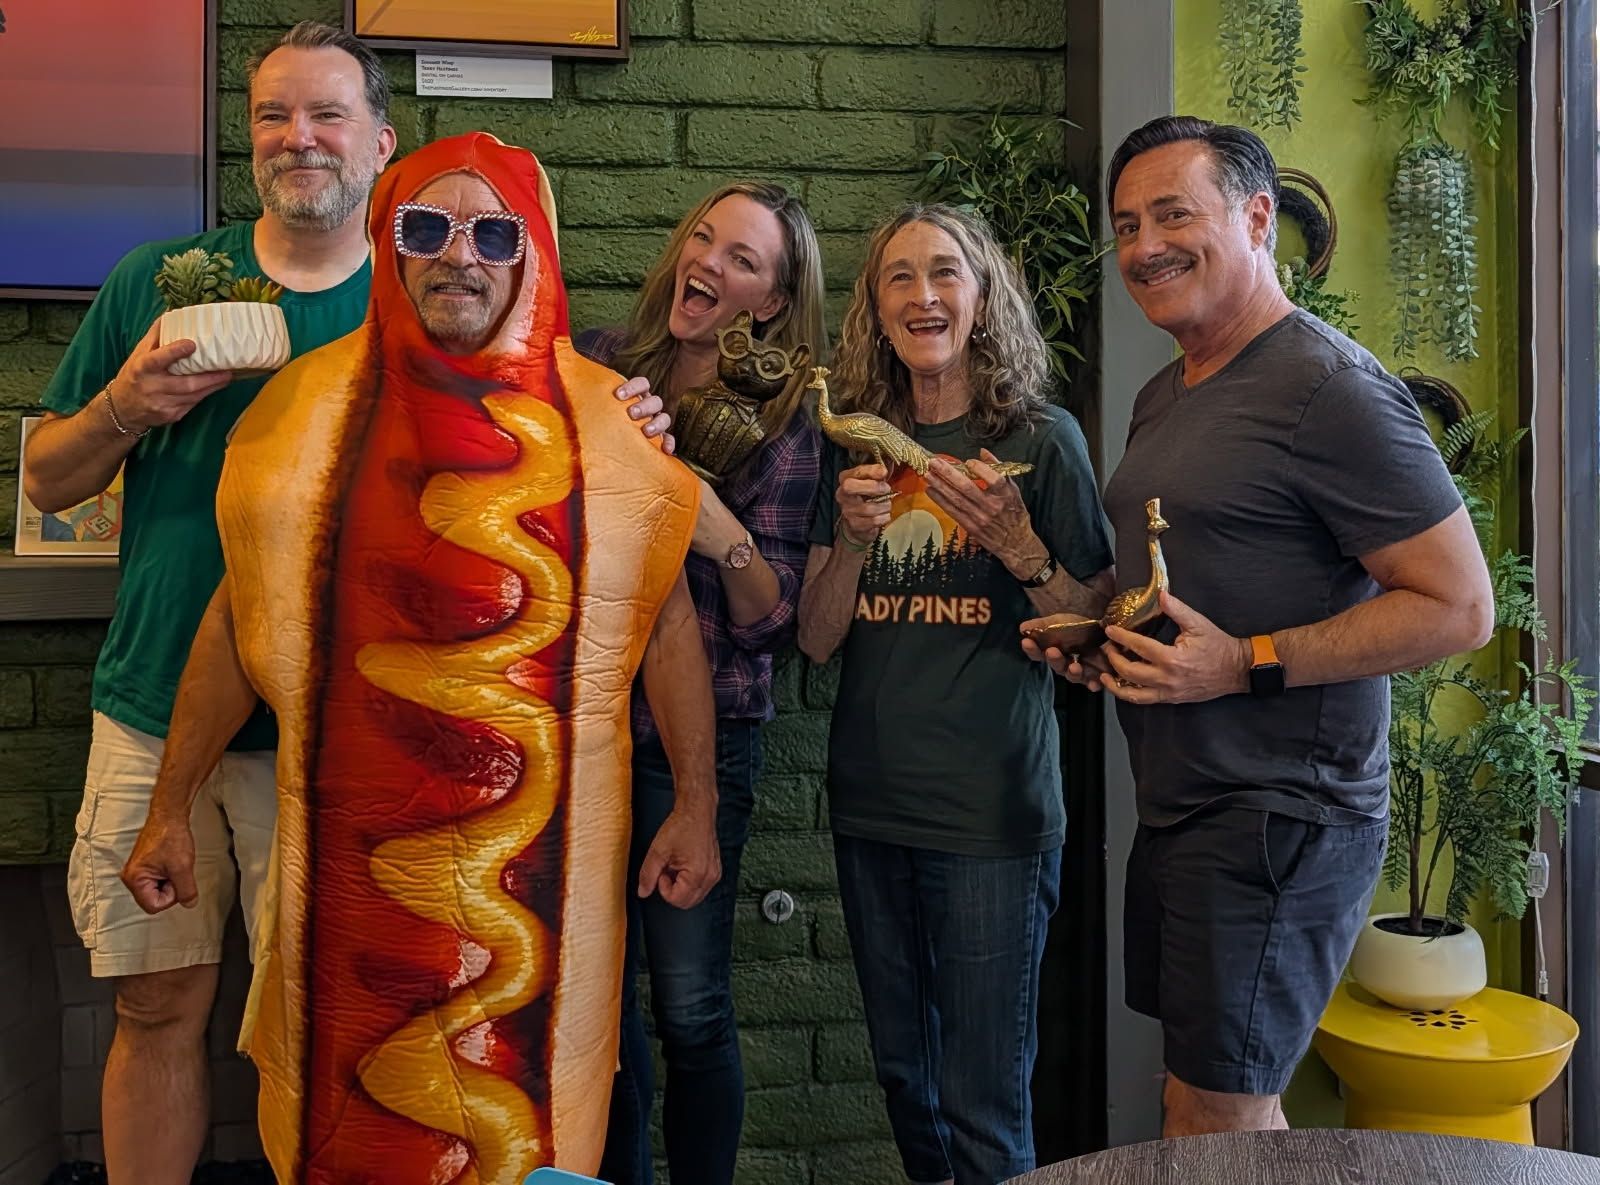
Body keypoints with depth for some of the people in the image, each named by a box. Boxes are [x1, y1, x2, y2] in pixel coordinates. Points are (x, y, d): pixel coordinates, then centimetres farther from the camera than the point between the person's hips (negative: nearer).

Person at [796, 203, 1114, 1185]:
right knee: (903, 1069, 19)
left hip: (994, 811, -4)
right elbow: (818, 639, 5)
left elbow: (1096, 633, -5)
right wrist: (853, 538, -12)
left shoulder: (1042, 439, -5)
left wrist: (1016, 544, -21)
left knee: (983, 1103, 3)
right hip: (870, 805, 5)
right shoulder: (857, 446, 7)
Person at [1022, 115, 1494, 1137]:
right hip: (1178, 811, 9)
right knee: (1237, 1112, 20)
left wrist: (1250, 663, -22)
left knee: (1216, 1124, 2)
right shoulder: (1164, 396, 14)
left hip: (1279, 816, -9)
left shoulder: (1330, 386, -15)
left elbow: (1459, 606, -18)